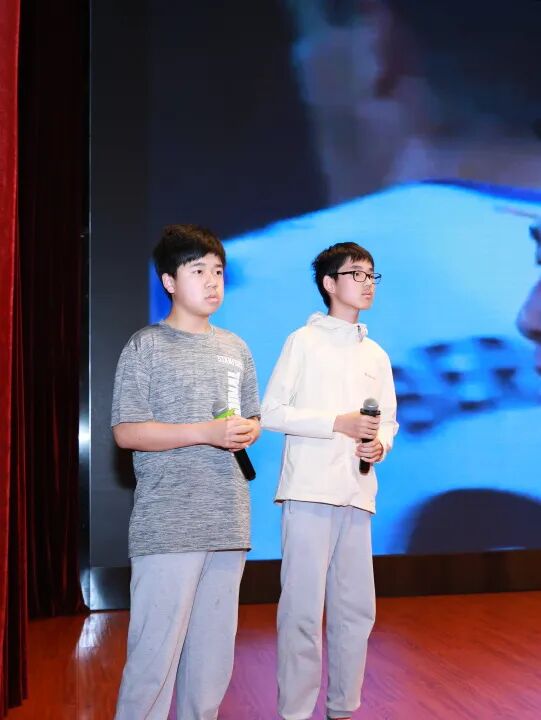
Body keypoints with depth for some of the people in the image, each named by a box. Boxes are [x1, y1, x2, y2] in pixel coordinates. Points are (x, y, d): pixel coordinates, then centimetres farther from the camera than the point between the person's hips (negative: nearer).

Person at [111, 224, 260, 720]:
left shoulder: (235, 348, 15)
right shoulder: (145, 346, -2)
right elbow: (126, 432, -8)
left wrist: (248, 432, -2)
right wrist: (206, 433, -16)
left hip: (228, 523, 6)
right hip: (168, 525, -5)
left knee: (215, 650, 9)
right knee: (156, 650, -7)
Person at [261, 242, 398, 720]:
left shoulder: (377, 355, 18)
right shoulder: (304, 341, 2)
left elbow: (389, 420, 22)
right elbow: (271, 413, -4)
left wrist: (381, 444, -1)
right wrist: (340, 422, -12)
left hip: (357, 496, 6)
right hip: (310, 491, -5)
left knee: (356, 609, 9)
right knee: (304, 609, -5)